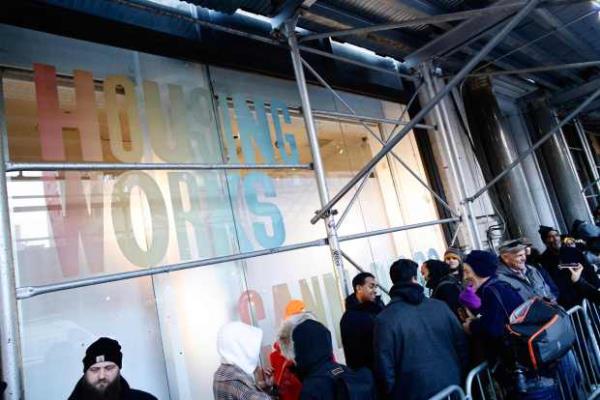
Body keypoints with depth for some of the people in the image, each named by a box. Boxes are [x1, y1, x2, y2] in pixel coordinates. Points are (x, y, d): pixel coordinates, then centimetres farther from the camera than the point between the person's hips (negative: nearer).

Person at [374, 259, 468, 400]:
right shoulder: (440, 306, -1)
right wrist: (460, 378, 16)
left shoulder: (385, 318, -14)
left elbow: (384, 367, -13)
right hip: (452, 387, 4)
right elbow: (461, 344, 5)